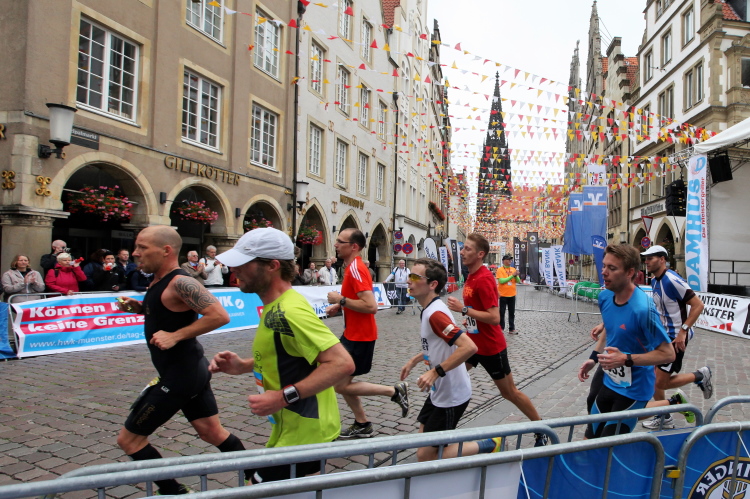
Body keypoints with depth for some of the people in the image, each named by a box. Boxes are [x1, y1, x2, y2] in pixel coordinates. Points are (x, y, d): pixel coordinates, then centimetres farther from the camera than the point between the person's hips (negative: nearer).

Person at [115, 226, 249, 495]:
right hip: (191, 369, 10)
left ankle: (173, 492, 17)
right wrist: (138, 307, 7)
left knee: (128, 439, 4)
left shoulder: (180, 282, -22)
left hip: (180, 374, -10)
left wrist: (175, 336, -27)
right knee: (213, 431, 18)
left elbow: (219, 315, -30)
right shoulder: (159, 281, 7)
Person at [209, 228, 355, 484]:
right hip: (290, 429, 9)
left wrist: (283, 397, -29)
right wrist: (242, 366, 4)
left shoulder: (289, 311, -26)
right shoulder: (275, 307, 4)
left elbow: (342, 363, -31)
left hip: (306, 434, -9)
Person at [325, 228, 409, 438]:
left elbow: (371, 306, -30)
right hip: (352, 333, 10)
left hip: (359, 336, -10)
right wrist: (339, 306, 6)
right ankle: (362, 424, 29)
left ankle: (395, 391, 5)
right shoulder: (352, 267, 9)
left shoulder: (356, 269, -21)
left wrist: (341, 300, -21)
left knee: (340, 385, -3)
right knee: (342, 381, 16)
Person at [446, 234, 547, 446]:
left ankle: (541, 429, 28)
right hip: (473, 341, 9)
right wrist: (468, 320, 11)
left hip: (490, 347, -8)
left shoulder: (484, 279, -24)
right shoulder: (472, 275, 5)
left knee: (510, 393, 7)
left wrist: (463, 309, -28)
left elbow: (494, 318, -29)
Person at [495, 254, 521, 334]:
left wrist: (516, 276, -15)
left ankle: (512, 329, 15)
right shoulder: (500, 269, -7)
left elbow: (518, 281, 6)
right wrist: (512, 275, -20)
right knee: (502, 312, 2)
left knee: (512, 313, 9)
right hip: (503, 295, -5)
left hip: (512, 294, 5)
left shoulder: (513, 269, 8)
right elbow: (501, 281, -17)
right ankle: (501, 328, 10)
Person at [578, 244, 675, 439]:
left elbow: (668, 353, -20)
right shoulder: (605, 297, -4)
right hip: (609, 383, 7)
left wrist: (626, 359, -27)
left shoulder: (642, 308, -26)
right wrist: (594, 358, 9)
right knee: (591, 436, 15)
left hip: (633, 390, -7)